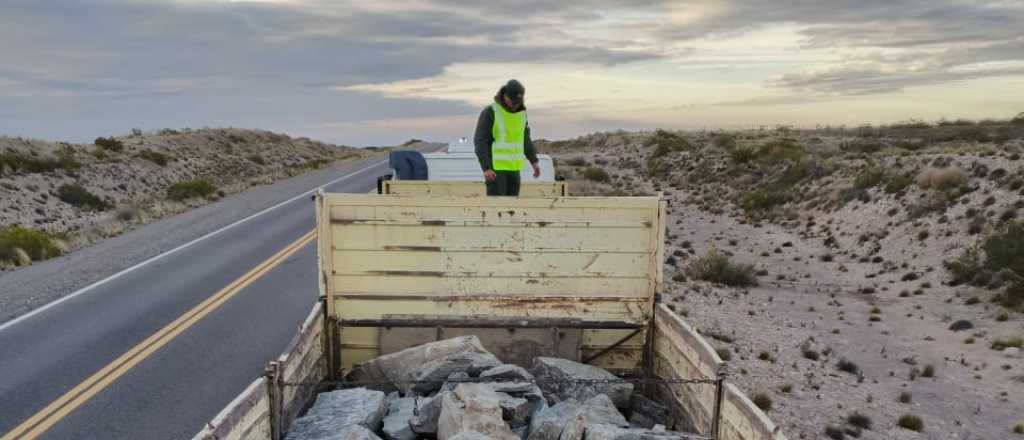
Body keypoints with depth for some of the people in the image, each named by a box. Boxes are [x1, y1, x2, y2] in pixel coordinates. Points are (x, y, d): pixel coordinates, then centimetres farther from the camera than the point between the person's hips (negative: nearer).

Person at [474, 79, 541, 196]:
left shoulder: (521, 113, 6)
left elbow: (524, 139, 17)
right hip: (494, 166, -6)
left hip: (512, 167, 7)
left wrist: (534, 162, 8)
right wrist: (486, 168, -28)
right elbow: (480, 142, -18)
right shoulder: (489, 112, -15)